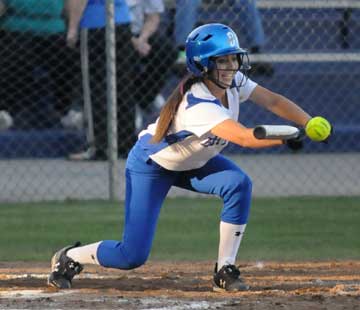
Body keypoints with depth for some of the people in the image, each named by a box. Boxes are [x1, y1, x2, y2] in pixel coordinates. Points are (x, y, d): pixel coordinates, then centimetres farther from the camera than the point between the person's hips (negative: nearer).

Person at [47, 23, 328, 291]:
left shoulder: (234, 83, -17)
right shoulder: (197, 105, -40)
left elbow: (273, 101, -15)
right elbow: (244, 138, -50)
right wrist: (286, 139, -60)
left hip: (194, 163, 7)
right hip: (151, 165, -7)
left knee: (239, 184, -25)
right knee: (132, 256, -12)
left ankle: (225, 270, -12)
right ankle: (70, 258, 19)